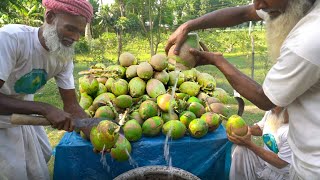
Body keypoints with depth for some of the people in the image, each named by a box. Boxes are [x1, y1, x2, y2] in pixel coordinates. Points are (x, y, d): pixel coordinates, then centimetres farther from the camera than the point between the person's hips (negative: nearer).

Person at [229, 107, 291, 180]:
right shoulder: (270, 113, -10)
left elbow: (280, 163, -24)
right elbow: (259, 128, 8)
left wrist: (249, 144, -30)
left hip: (280, 174, -5)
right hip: (263, 163, 6)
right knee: (239, 150, -15)